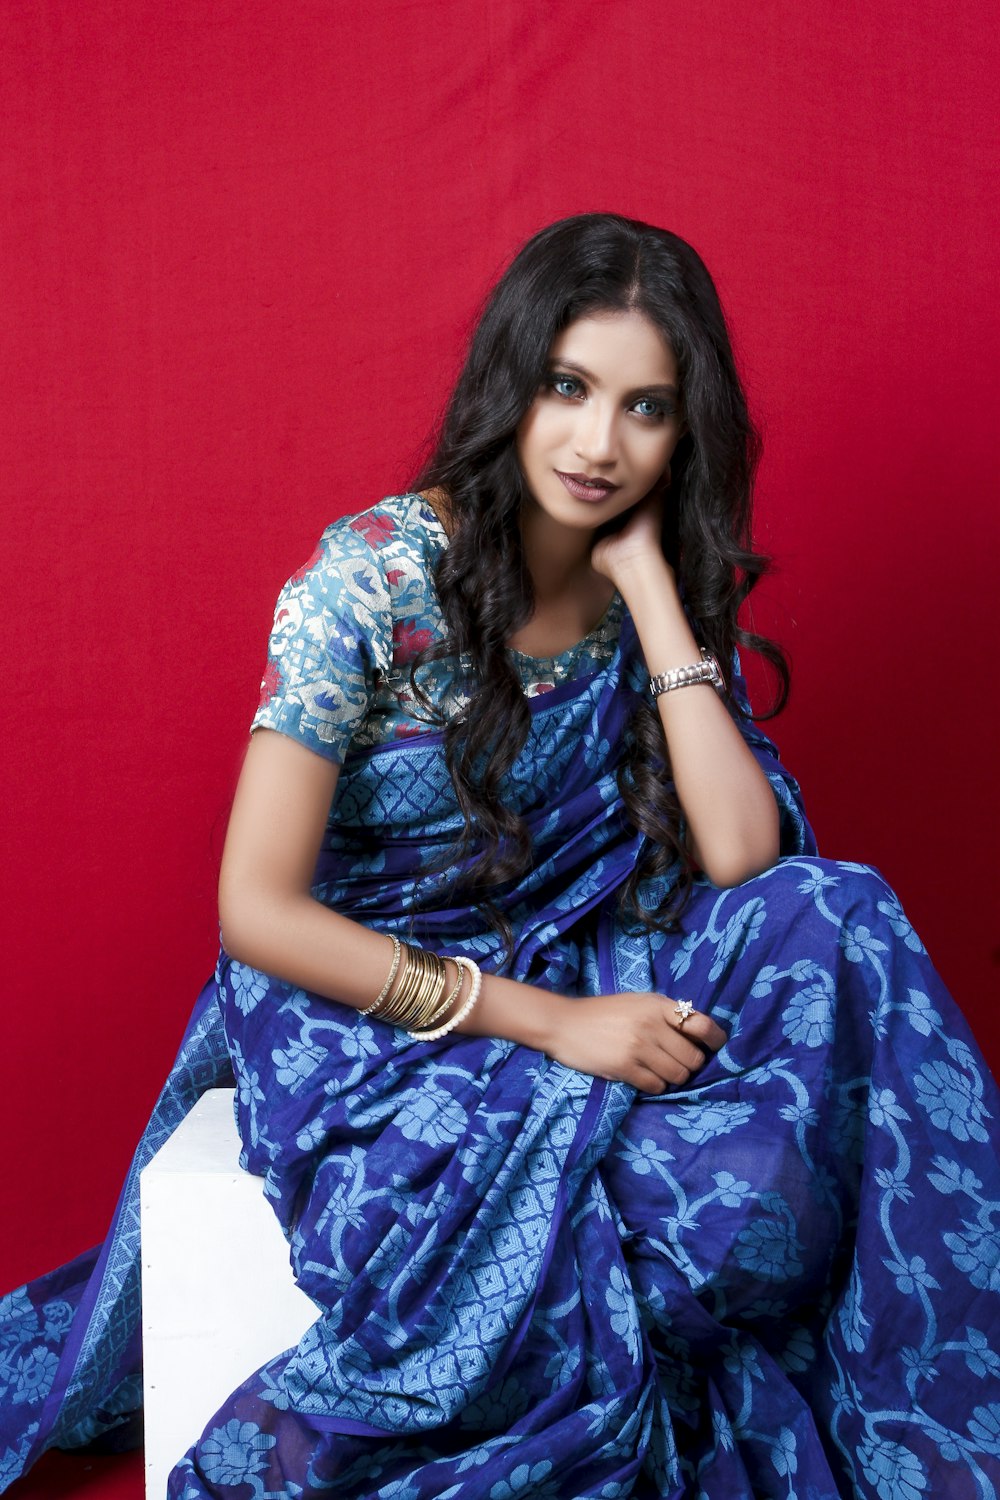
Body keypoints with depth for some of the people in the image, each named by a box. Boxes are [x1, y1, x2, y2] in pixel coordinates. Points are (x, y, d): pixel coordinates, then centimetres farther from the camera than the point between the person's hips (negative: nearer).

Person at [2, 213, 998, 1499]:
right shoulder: (376, 575, -17)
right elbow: (258, 911, -18)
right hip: (352, 999, -5)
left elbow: (741, 857, -13)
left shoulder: (660, 590, -1)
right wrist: (552, 1021, -21)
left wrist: (650, 590, -17)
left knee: (830, 922, -20)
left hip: (571, 977, 5)